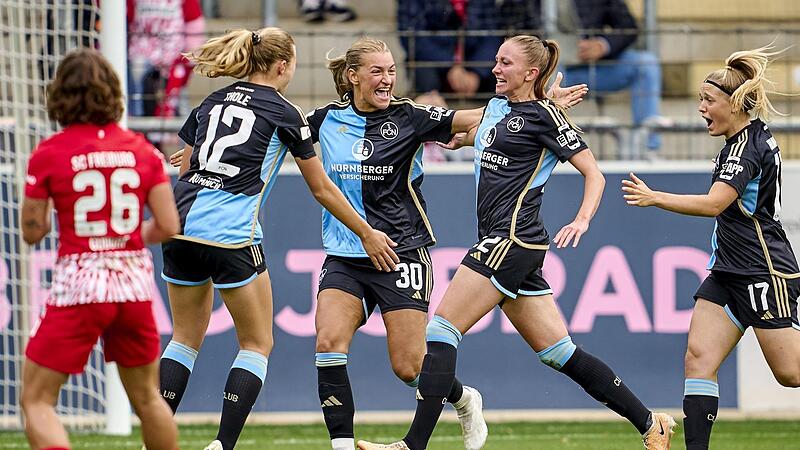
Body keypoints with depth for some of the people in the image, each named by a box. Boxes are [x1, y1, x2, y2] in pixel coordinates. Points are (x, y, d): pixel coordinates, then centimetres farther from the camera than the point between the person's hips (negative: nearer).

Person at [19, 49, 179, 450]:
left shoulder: (48, 154, -7)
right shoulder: (142, 150, 2)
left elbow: (32, 232, -1)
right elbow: (169, 226, 1)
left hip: (78, 285, -4)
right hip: (134, 282, 4)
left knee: (36, 400, 3)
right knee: (146, 397, 21)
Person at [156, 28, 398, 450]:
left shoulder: (212, 102, 18)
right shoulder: (283, 113, 3)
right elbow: (321, 188, 9)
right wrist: (367, 235, 18)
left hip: (180, 222, 6)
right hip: (230, 232, -6)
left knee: (186, 338, 18)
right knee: (257, 344, 7)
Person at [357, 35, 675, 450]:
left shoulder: (544, 116, -6)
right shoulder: (497, 105, 17)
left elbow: (594, 173, -7)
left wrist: (582, 220, -20)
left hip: (513, 239, -9)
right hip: (501, 242, 9)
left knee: (442, 327, -12)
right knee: (557, 352, 9)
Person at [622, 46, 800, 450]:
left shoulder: (748, 145, -18)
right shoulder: (744, 139, 12)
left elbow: (714, 204, -30)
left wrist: (655, 198, -35)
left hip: (764, 273, -10)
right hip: (729, 273, 10)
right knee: (698, 357, -4)